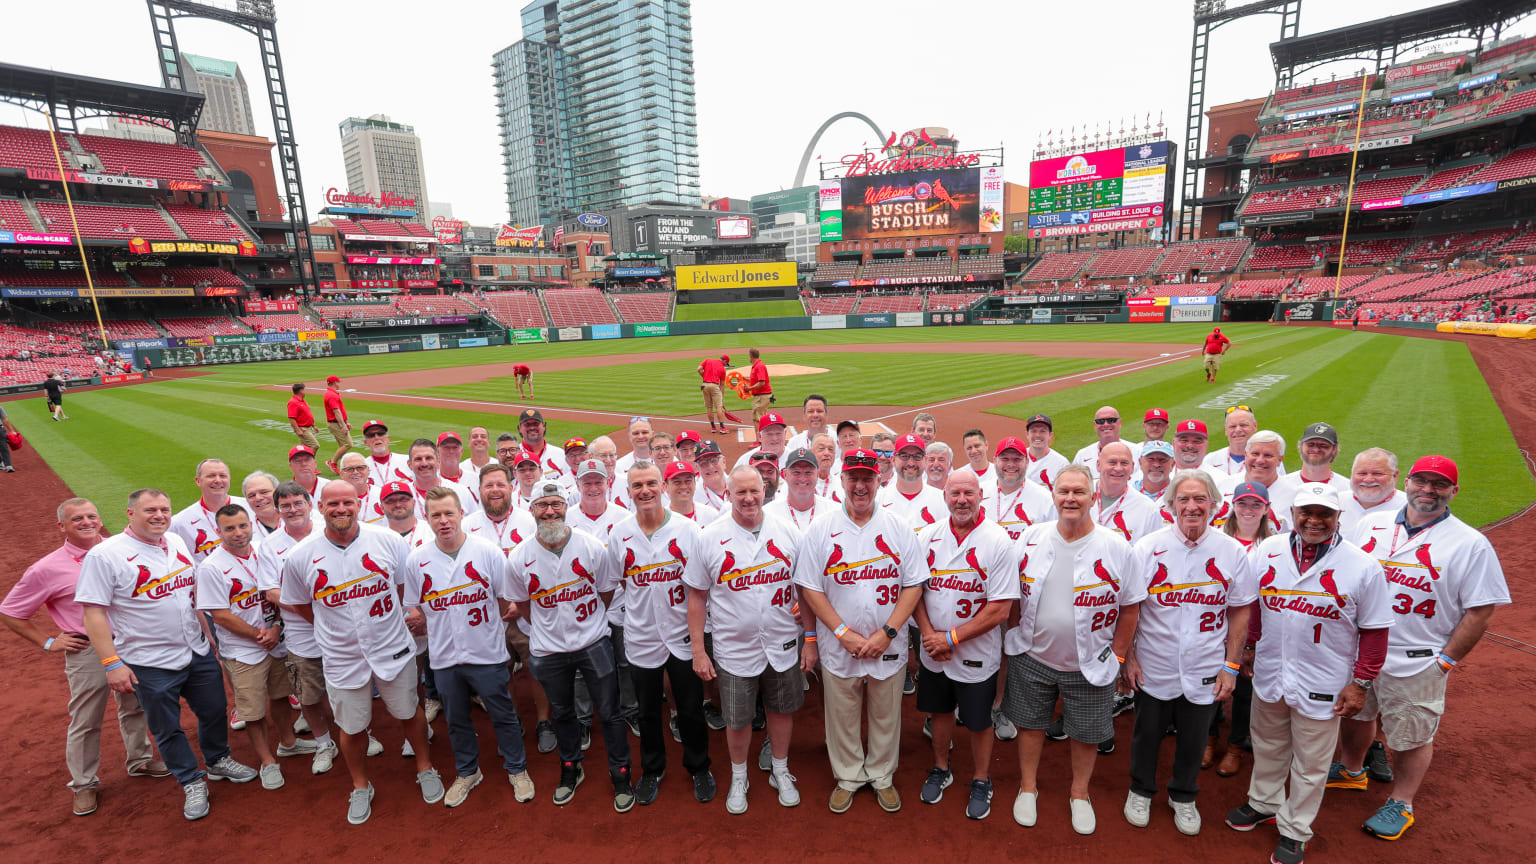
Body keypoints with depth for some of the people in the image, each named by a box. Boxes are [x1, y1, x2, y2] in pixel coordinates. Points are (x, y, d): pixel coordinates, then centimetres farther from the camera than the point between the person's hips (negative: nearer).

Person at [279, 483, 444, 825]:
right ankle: (361, 787, 43)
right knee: (352, 728, 17)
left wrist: (399, 615, 1)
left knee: (409, 713, 16)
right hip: (342, 659, 1)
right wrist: (334, 628, 4)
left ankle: (425, 768, 41)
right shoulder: (300, 556, -10)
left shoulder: (388, 540, -13)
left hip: (393, 650, 0)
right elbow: (298, 603, 6)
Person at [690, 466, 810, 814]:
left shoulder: (789, 533, -5)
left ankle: (780, 771, 43)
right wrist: (698, 649, -4)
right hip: (734, 650, -1)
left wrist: (810, 638, 2)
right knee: (737, 719, 13)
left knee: (782, 710, 18)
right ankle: (738, 778, 40)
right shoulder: (709, 537, -9)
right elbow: (697, 596, -3)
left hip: (783, 646, 2)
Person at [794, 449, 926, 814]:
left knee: (885, 716, 16)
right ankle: (848, 777, 38)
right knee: (841, 717, 14)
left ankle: (882, 776, 40)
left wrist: (887, 632, -13)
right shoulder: (820, 530, -6)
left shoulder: (899, 528, -3)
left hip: (889, 646, 1)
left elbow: (914, 585, -3)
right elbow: (809, 588, -5)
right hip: (838, 647, -1)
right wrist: (843, 632, -13)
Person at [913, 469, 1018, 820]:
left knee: (979, 721, 15)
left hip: (977, 655, -3)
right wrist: (929, 634, -13)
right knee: (940, 711, 21)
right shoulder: (928, 536, -5)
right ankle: (941, 769, 45)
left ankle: (981, 781, 39)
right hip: (933, 653, 3)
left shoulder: (998, 542, -16)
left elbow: (1000, 609, -18)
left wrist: (951, 638, -18)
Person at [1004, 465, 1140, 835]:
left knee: (1086, 734, 16)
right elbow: (1012, 597, 5)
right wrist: (1016, 638, 4)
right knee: (1030, 724, 16)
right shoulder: (1030, 540, -6)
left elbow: (1130, 607, -2)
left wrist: (1116, 655, -2)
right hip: (1032, 658, 1)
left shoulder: (1116, 547, -11)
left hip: (1089, 666, -1)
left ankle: (1079, 794, 41)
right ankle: (1028, 787, 39)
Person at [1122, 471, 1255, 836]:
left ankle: (1183, 796, 43)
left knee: (1194, 740, 18)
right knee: (1147, 734, 16)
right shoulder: (1147, 548, -11)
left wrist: (1231, 666, 0)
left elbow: (1240, 612, 2)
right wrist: (1128, 657, -6)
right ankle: (1141, 791, 40)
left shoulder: (1232, 552, -6)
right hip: (1153, 668, -1)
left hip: (1206, 672, 1)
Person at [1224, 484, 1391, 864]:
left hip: (1322, 686, -3)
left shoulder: (1363, 566, -13)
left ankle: (1294, 830, 34)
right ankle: (1263, 804, 45)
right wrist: (1249, 647, 12)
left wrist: (1360, 683, -7)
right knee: (1268, 747, 23)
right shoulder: (1267, 550, -5)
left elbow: (1374, 629, -7)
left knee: (1310, 764, 14)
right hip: (1268, 674, 3)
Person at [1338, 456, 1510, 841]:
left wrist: (1446, 661, -11)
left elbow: (1480, 610, -9)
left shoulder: (1471, 545, -10)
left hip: (1415, 663, -3)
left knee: (1412, 737, 13)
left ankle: (1401, 804, 32)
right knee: (1354, 715, 21)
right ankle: (1351, 771, 44)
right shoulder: (1371, 524, 0)